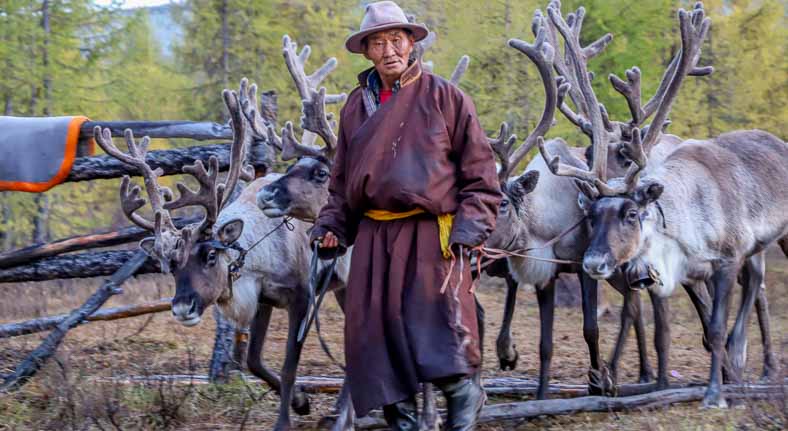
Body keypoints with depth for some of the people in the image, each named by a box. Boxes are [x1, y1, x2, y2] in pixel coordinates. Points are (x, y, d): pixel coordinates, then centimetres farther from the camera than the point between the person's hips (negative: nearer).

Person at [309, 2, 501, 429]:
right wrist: (332, 227, 8)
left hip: (432, 234, -4)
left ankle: (465, 394, 9)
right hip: (374, 237, 5)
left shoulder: (444, 97, 0)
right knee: (377, 330, 2)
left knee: (439, 330, -13)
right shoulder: (356, 106, 13)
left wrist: (469, 228, -10)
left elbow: (479, 171, 0)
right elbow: (341, 178, 21)